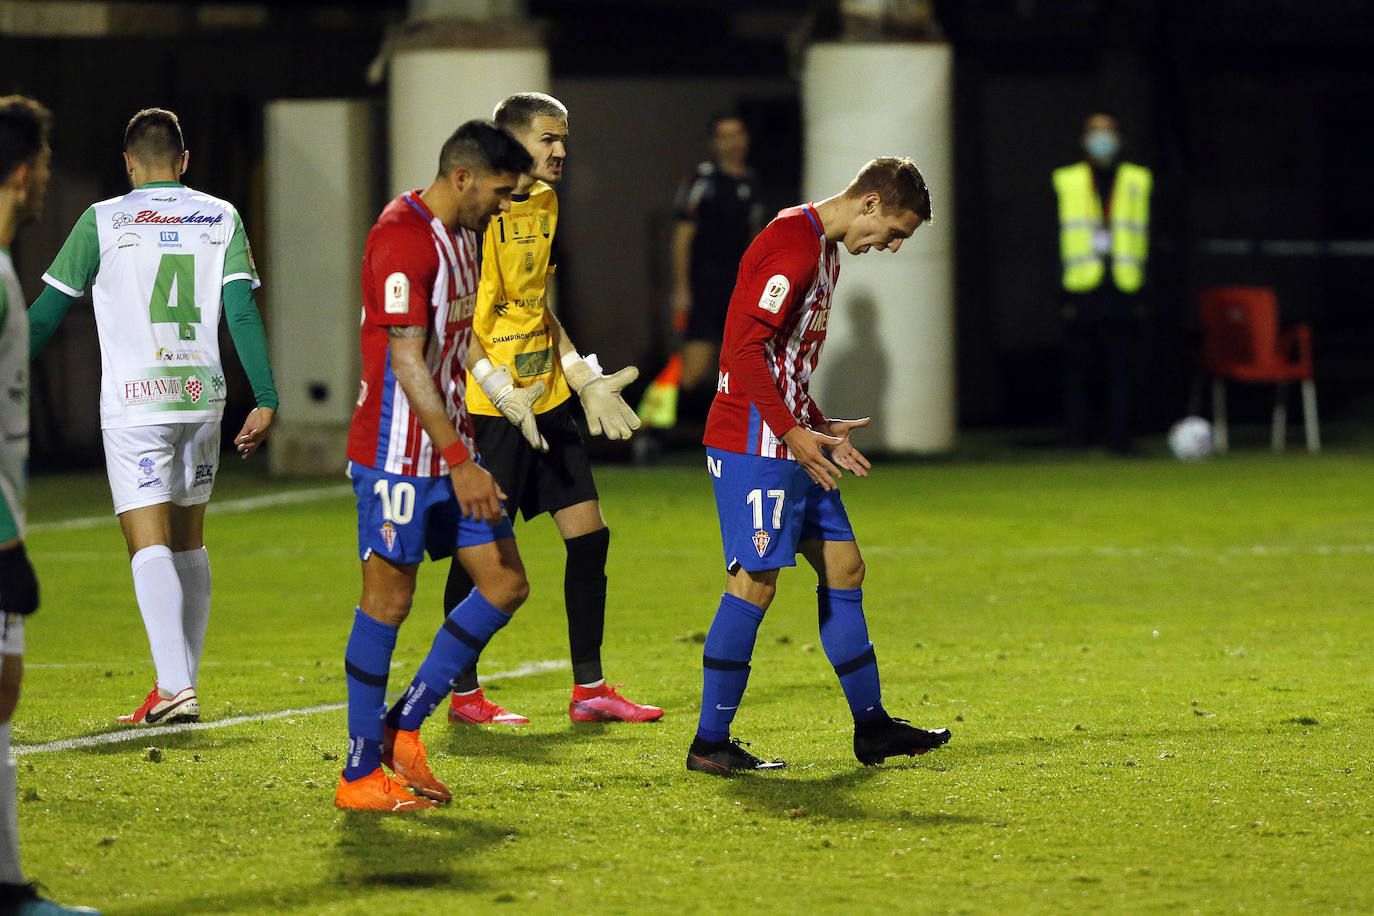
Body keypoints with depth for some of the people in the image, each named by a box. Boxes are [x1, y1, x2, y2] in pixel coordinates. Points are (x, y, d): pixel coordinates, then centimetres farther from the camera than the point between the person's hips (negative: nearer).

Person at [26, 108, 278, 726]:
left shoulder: (103, 221, 0)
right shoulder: (221, 218, 7)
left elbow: (48, 310, 4)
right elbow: (242, 311, -1)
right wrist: (265, 400, 0)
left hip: (135, 402, -4)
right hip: (202, 397, 4)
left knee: (150, 546, -8)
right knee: (188, 542, 15)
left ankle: (175, 685, -21)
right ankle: (183, 681, 18)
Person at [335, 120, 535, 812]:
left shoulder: (462, 235, 13)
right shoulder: (401, 238, -17)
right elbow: (407, 362, -22)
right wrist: (459, 461, -25)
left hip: (451, 449, 9)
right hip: (398, 454, -9)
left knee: (505, 585, 6)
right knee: (387, 600, -4)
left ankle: (404, 727, 14)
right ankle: (361, 774, 4)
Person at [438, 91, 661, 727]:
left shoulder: (545, 205, 12)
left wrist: (587, 379, 15)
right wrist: (503, 393, -23)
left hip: (550, 401, 8)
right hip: (492, 408, -8)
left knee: (589, 533, 5)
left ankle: (589, 689, 12)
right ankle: (463, 694, 10)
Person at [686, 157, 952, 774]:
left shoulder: (823, 248, 17)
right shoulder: (793, 247, -16)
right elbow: (746, 349, -22)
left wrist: (818, 427, 17)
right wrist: (792, 432, -21)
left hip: (790, 442, 11)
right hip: (755, 444, -11)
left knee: (842, 563, 11)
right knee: (755, 580, -9)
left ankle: (871, 726, 18)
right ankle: (710, 744, -5)